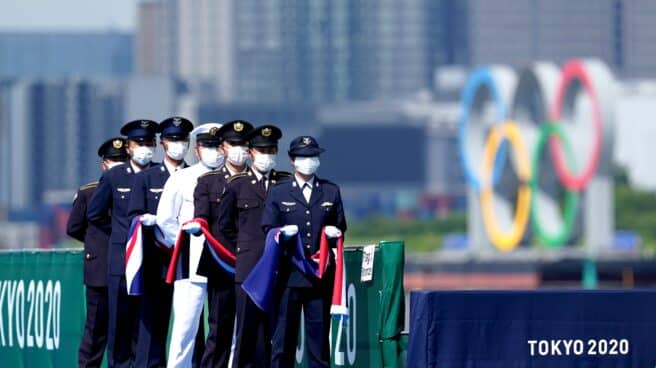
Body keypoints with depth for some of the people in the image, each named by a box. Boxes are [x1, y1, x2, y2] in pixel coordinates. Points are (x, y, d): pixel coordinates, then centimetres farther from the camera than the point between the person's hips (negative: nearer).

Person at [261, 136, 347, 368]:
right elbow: (268, 229, 6)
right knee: (284, 333, -2)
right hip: (288, 274, -2)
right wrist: (283, 234, -15)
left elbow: (340, 226, 18)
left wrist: (334, 232, -6)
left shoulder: (331, 191, 14)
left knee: (319, 331, 2)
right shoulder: (277, 192, 9)